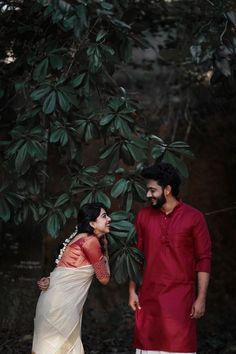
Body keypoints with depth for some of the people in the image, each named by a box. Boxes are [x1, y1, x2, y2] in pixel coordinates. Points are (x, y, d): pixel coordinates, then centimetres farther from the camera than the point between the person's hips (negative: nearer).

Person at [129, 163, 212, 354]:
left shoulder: (194, 217, -6)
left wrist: (201, 298, -8)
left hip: (181, 296, -3)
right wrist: (132, 290, 7)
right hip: (149, 295, 3)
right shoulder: (144, 216, 5)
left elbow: (203, 259, -4)